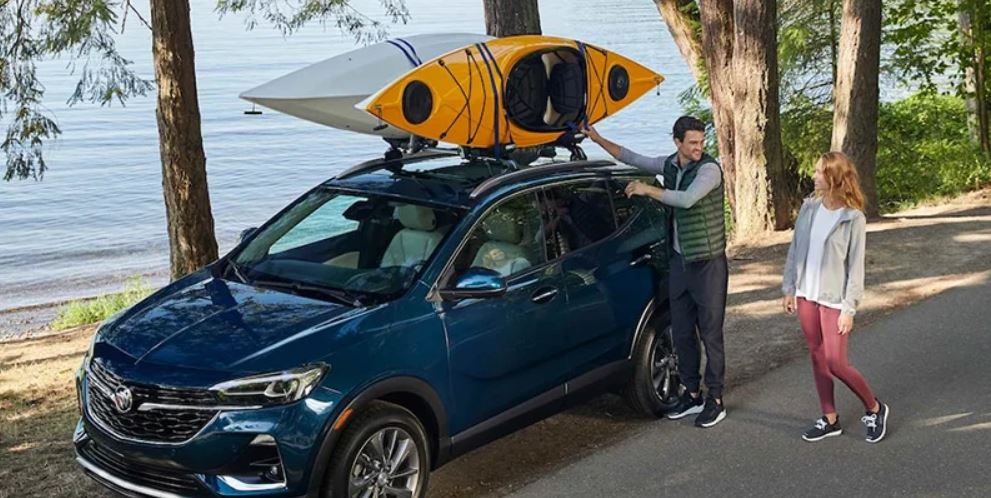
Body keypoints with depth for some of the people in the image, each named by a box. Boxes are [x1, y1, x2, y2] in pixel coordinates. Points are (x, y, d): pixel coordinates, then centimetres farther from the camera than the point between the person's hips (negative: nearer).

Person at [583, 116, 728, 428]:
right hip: (679, 261, 7)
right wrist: (599, 140, 13)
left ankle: (715, 400, 7)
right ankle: (692, 394, 23)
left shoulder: (709, 169, -16)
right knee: (681, 332, 11)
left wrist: (648, 190, -24)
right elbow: (632, 158, 18)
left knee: (710, 334, -1)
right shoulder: (669, 165, 5)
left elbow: (687, 199, -32)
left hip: (707, 263, -7)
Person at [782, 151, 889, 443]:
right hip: (806, 295, 5)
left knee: (836, 364, -5)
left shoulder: (853, 218, -12)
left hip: (834, 299, -5)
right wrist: (789, 288, 8)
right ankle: (830, 419, 23)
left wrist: (849, 309, -13)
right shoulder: (809, 208, 2)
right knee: (817, 358, 11)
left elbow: (856, 267, -11)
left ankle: (874, 409, 17)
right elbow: (795, 250, 9)